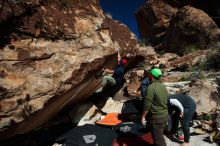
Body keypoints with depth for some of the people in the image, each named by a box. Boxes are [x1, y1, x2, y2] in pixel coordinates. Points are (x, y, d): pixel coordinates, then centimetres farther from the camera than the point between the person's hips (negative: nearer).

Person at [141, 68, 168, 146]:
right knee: (160, 136, 25)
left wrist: (143, 117, -10)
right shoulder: (163, 87, 5)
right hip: (165, 116, 8)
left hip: (157, 118, -8)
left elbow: (147, 105, -21)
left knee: (158, 139, 8)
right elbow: (165, 101, 12)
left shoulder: (151, 87, -21)